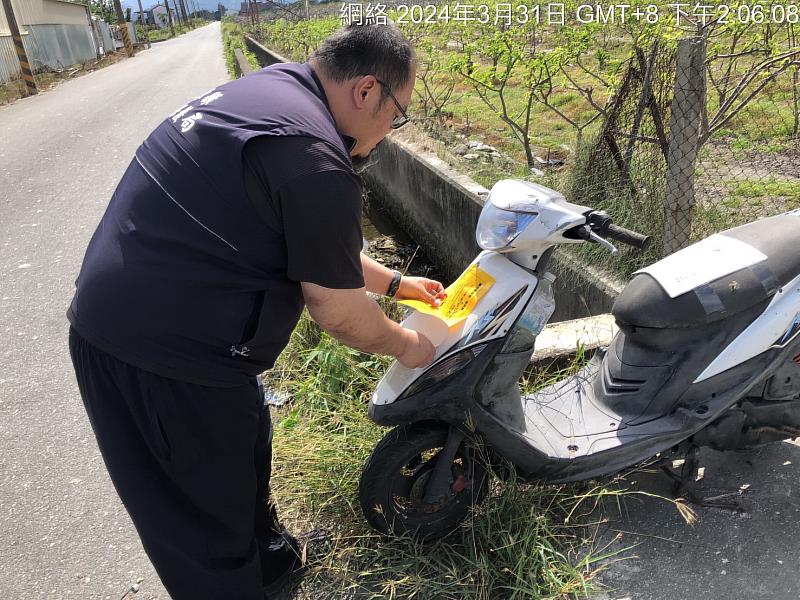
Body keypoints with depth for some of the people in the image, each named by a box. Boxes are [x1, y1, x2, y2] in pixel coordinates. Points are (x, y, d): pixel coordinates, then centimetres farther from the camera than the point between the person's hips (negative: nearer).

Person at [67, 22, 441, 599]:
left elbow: (317, 247, 17)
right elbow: (338, 313, -14)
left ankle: (265, 553, 52)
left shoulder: (270, 86, 9)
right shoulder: (315, 161, -24)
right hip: (172, 353, -10)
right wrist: (406, 345, 5)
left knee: (245, 449, 28)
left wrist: (393, 281, 22)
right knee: (212, 505, 14)